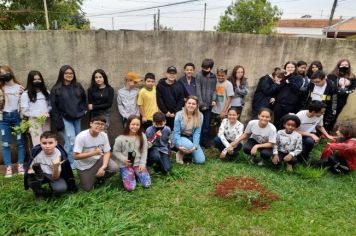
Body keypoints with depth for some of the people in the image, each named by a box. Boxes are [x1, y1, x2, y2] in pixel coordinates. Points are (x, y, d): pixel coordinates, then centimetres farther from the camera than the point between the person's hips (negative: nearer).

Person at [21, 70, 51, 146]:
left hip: (47, 121, 4)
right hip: (34, 121, -4)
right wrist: (39, 114, -13)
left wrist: (47, 112, -5)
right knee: (38, 145, -9)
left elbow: (50, 105, 16)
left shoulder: (46, 92, 15)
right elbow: (24, 111, -5)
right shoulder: (26, 94, 0)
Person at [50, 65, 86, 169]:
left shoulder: (78, 86, 4)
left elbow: (84, 99, 19)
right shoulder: (56, 89, -6)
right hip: (65, 118, -4)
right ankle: (70, 163, 1)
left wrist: (83, 110, 6)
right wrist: (58, 122, -10)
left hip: (77, 118, 4)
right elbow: (54, 106, -6)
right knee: (71, 141, -12)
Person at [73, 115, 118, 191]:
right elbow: (75, 156, -26)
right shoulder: (81, 137, -26)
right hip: (84, 166, -3)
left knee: (114, 168, -21)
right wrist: (92, 153, -32)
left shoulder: (104, 135, -15)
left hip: (98, 160, 3)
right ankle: (92, 177, 31)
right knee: (87, 189, -2)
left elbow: (107, 153, -11)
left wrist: (103, 167, -26)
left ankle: (99, 178, 9)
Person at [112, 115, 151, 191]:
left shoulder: (142, 136, -3)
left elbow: (144, 151, 1)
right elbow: (115, 152, -2)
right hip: (125, 165, -2)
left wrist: (142, 164, -8)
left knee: (146, 184, -7)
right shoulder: (120, 138, -11)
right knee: (130, 187, -13)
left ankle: (136, 174, 22)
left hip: (138, 164, 3)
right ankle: (124, 174, 18)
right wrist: (123, 159, -17)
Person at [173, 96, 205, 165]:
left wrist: (195, 146, -23)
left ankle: (188, 152, 17)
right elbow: (176, 132, -14)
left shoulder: (200, 116, -9)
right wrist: (179, 146, -26)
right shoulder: (179, 115, -16)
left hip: (191, 138, 3)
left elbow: (197, 133, -10)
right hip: (180, 138, -3)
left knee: (201, 160, -11)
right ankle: (180, 153, -4)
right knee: (189, 145, -37)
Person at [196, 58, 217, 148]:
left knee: (207, 124, 9)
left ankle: (205, 140, 21)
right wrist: (202, 104, -13)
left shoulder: (213, 76, 8)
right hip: (200, 105, -3)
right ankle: (198, 140, 17)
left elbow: (214, 89, 11)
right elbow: (198, 91, -9)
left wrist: (213, 100, -5)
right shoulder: (199, 75, -5)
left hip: (209, 105, 3)